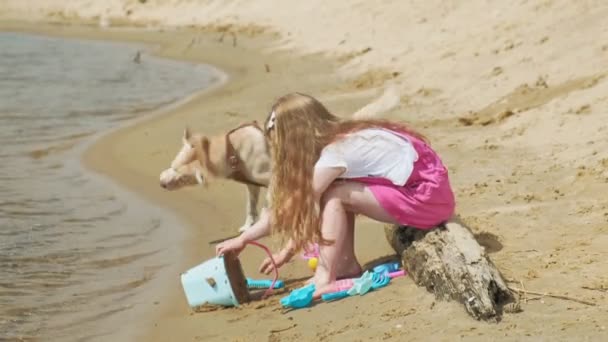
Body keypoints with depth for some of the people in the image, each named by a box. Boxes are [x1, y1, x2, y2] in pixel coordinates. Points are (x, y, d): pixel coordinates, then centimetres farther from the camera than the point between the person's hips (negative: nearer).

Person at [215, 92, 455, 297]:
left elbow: (294, 206, -14)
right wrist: (288, 250, 12)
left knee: (336, 195, -13)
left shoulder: (334, 155, -17)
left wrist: (242, 239, -6)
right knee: (340, 192, 6)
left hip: (427, 195, -9)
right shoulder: (341, 139, 9)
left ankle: (325, 277, -9)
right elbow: (310, 206, 14)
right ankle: (347, 265, 7)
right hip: (424, 188, 9)